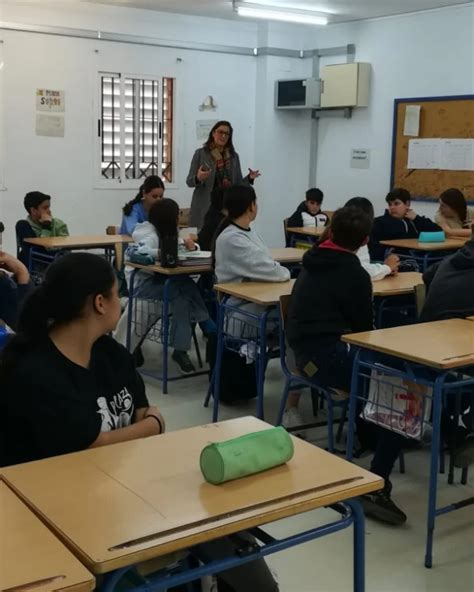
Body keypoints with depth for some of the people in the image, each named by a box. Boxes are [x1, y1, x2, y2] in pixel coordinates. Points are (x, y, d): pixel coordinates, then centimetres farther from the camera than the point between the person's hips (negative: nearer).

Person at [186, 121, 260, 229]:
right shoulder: (200, 153, 2)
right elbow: (189, 181, 1)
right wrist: (198, 178, -20)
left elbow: (238, 184, 14)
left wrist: (249, 178, -5)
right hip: (205, 207, -2)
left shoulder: (234, 156, 12)